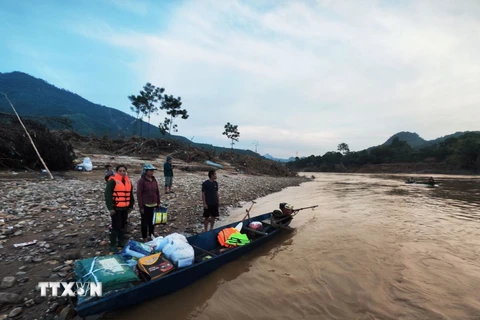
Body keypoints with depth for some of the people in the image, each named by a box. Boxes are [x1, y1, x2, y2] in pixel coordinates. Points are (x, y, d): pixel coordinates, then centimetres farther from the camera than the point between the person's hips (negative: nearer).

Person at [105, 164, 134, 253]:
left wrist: (131, 206, 15)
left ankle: (121, 242, 29)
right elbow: (107, 194, -16)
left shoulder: (128, 181, 9)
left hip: (125, 208, 6)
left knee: (123, 225, 15)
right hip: (116, 208, -6)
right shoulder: (112, 181, -11)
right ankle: (113, 245, 10)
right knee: (116, 226, -3)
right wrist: (110, 208, -19)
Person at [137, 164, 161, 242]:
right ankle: (145, 237, 22)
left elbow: (157, 192, 10)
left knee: (152, 220, 16)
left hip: (154, 204, 5)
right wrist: (141, 207, -12)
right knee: (145, 221, 8)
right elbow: (139, 194, -12)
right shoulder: (141, 181, -12)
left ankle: (152, 233, 34)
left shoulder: (154, 180, 4)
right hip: (145, 205, -5)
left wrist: (158, 203, 10)